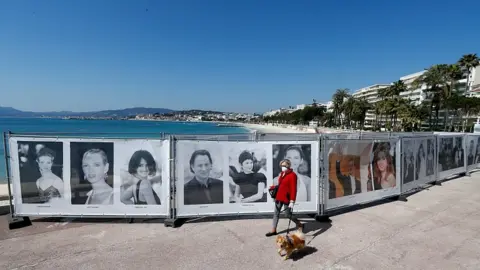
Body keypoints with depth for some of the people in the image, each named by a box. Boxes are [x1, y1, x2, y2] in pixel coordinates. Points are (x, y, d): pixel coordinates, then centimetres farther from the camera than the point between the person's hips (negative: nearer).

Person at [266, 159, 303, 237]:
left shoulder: (292, 175, -15)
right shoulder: (281, 174, 10)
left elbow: (293, 189, -20)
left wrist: (292, 201, -25)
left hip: (286, 198, -8)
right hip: (279, 197, 8)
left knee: (288, 214, 4)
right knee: (276, 213, 11)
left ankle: (300, 225, 27)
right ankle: (273, 230, 21)